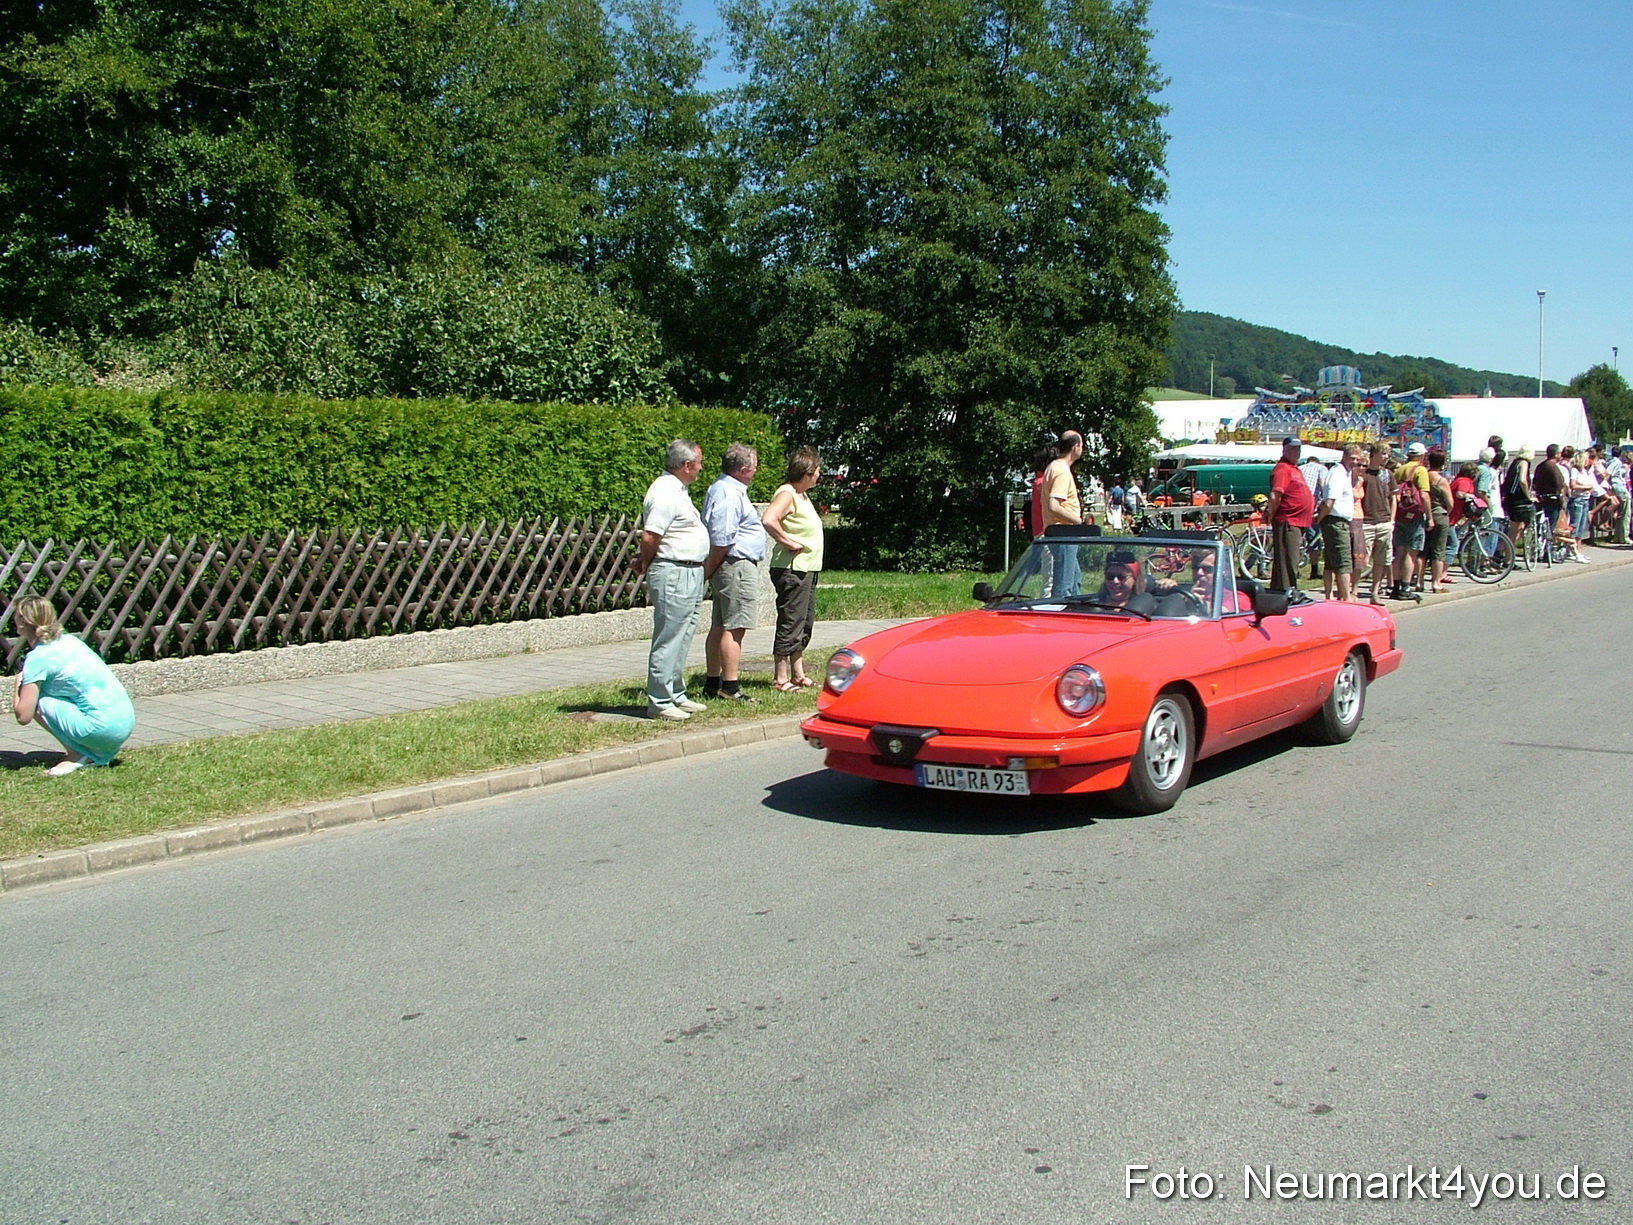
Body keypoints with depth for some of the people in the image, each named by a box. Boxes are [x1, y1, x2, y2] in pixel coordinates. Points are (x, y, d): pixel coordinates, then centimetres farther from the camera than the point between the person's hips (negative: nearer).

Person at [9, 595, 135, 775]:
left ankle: (77, 755, 2)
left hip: (104, 729, -8)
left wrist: (19, 684, 9)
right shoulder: (69, 640, 14)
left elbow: (23, 716, -8)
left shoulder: (38, 659, -8)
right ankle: (96, 754, 15)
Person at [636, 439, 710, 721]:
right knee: (668, 641, -5)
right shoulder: (666, 492, -17)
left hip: (690, 575, 10)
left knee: (681, 640, 16)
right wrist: (645, 565, -5)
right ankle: (659, 703, -1)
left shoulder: (676, 489, 17)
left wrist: (645, 563, 11)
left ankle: (676, 695, 25)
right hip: (673, 574, -10)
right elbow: (649, 537, -21)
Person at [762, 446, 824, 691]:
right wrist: (789, 542, -22)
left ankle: (798, 675, 23)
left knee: (805, 623, 15)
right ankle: (780, 679, -1)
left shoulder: (802, 494, 16)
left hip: (807, 569, 10)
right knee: (790, 623, -6)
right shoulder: (786, 494, -14)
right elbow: (768, 520, -31)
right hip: (792, 569, -10)